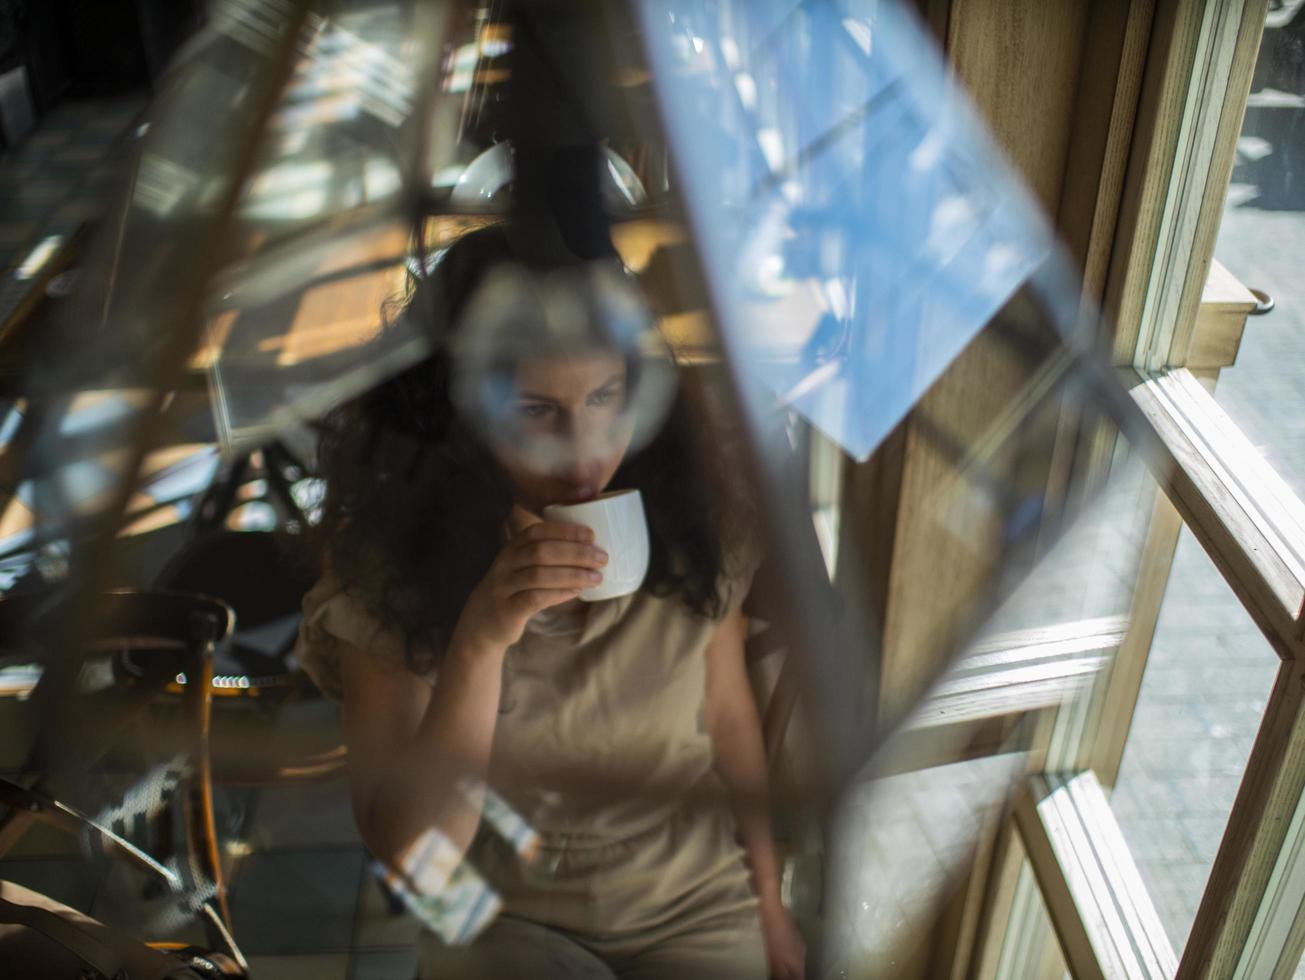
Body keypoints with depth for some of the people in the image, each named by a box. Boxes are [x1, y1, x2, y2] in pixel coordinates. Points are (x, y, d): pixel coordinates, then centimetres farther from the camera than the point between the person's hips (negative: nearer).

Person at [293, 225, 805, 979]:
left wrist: (771, 906, 12)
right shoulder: (386, 562, -17)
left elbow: (730, 717, 2)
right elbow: (414, 853, -18)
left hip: (700, 912, 2)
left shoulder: (690, 518, -13)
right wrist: (479, 642, -33)